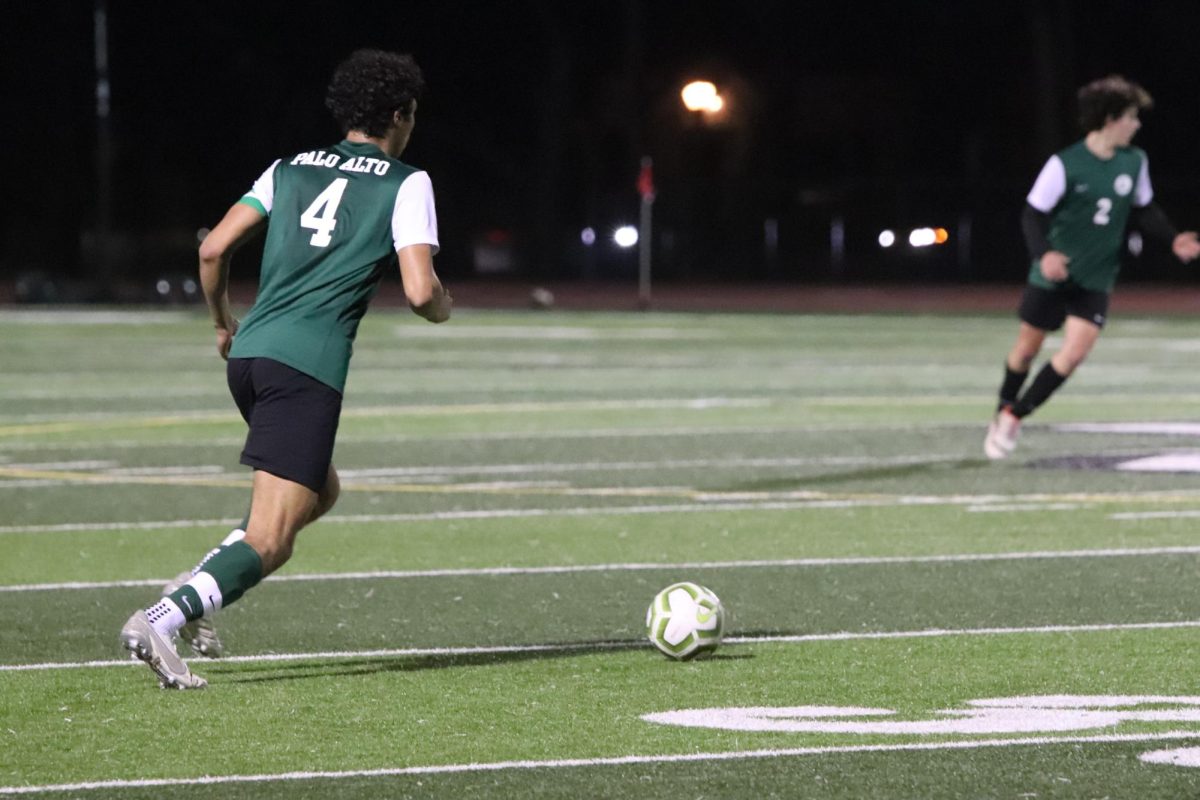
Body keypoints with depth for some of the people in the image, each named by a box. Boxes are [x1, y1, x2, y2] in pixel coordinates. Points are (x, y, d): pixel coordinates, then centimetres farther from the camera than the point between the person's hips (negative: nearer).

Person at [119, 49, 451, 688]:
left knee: (321, 489, 27)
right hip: (308, 366, -7)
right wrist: (443, 308, 16)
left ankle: (197, 586, 12)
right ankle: (160, 620, -29)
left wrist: (222, 322, 27)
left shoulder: (291, 168, 18)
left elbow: (213, 249, 11)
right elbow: (420, 291, -7)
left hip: (248, 352, 7)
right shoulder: (406, 184, 4)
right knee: (269, 542, -9)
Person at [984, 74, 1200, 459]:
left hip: (1095, 282, 3)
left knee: (1074, 352, -12)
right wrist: (1043, 253, -30)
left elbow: (1144, 211, 12)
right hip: (1052, 275, -3)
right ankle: (1003, 408, 35)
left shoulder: (1135, 163, -2)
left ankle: (1014, 415, 2)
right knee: (1027, 348, 10)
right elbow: (1033, 214, -14)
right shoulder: (1065, 164, -17)